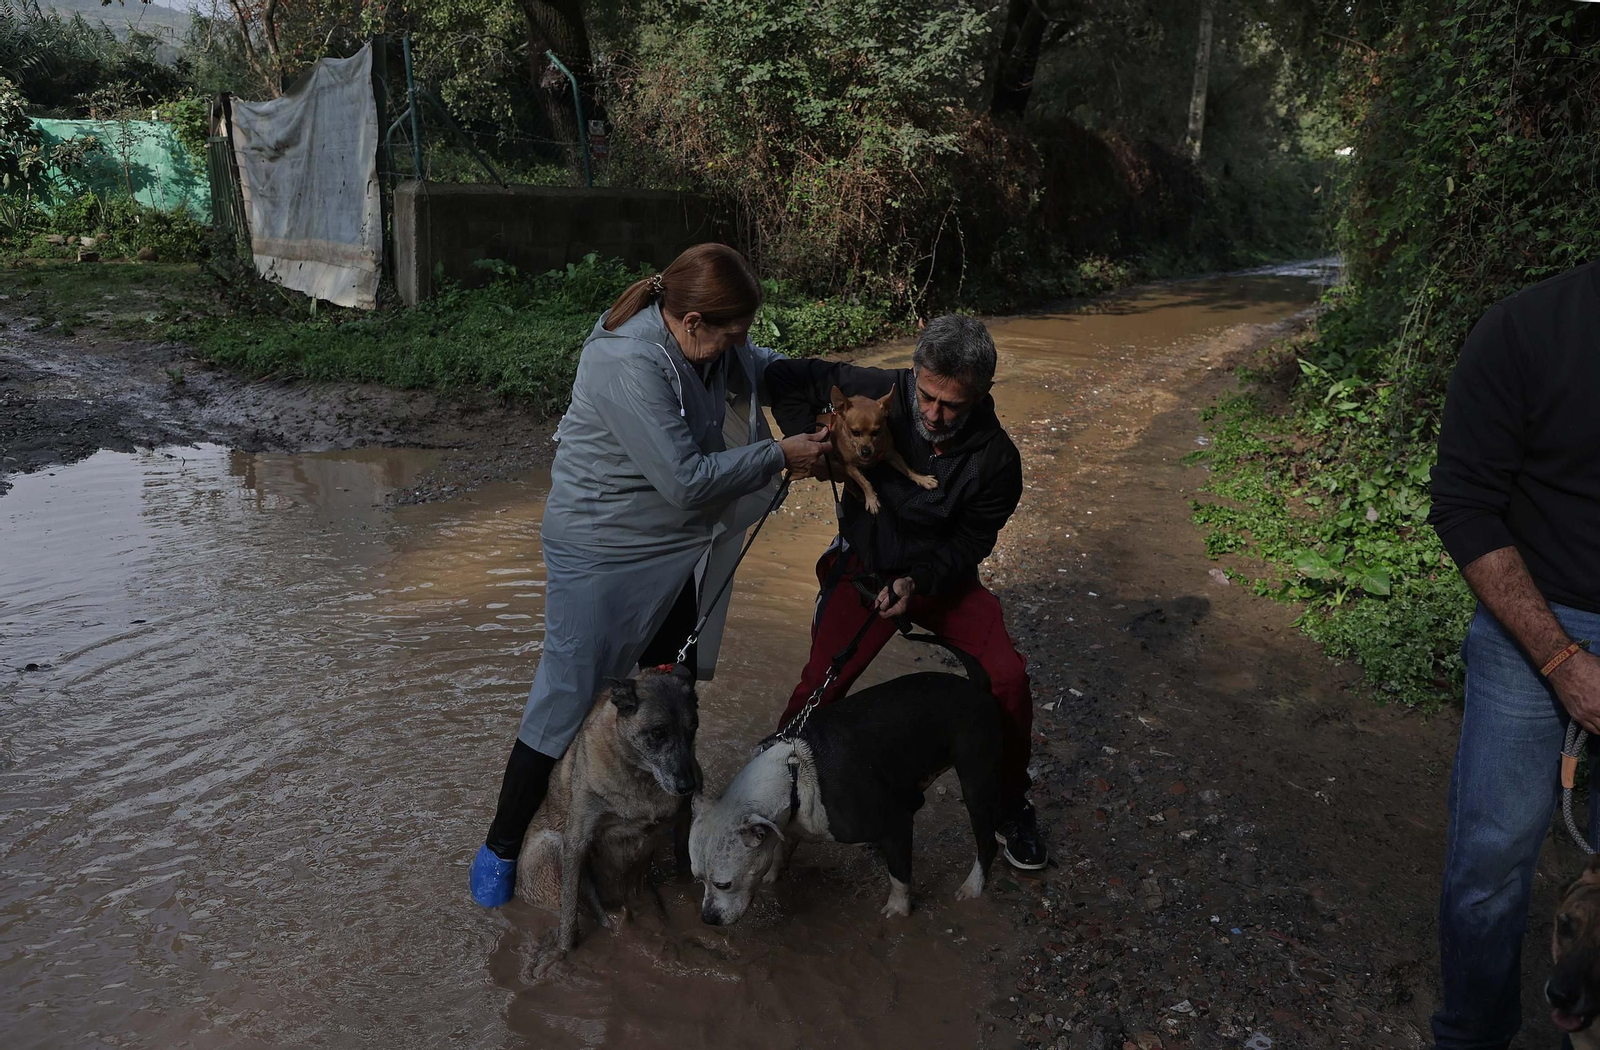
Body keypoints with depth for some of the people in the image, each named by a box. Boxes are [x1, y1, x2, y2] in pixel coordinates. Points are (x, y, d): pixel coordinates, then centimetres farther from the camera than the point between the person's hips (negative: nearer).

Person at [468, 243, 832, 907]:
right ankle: (502, 845, 20)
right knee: (569, 698, 0)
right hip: (605, 552, -8)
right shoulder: (629, 365, -30)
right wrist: (780, 458, -19)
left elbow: (758, 367, 20)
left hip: (686, 552, 8)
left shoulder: (708, 340, -3)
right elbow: (686, 480, -30)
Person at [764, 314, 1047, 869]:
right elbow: (787, 379, -11)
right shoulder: (877, 394, -22)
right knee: (821, 685, -17)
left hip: (940, 574, 1)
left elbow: (971, 543, -10)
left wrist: (919, 580, -26)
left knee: (1009, 677, -15)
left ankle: (1011, 801, 10)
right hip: (864, 567, 0)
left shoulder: (995, 458, -20)